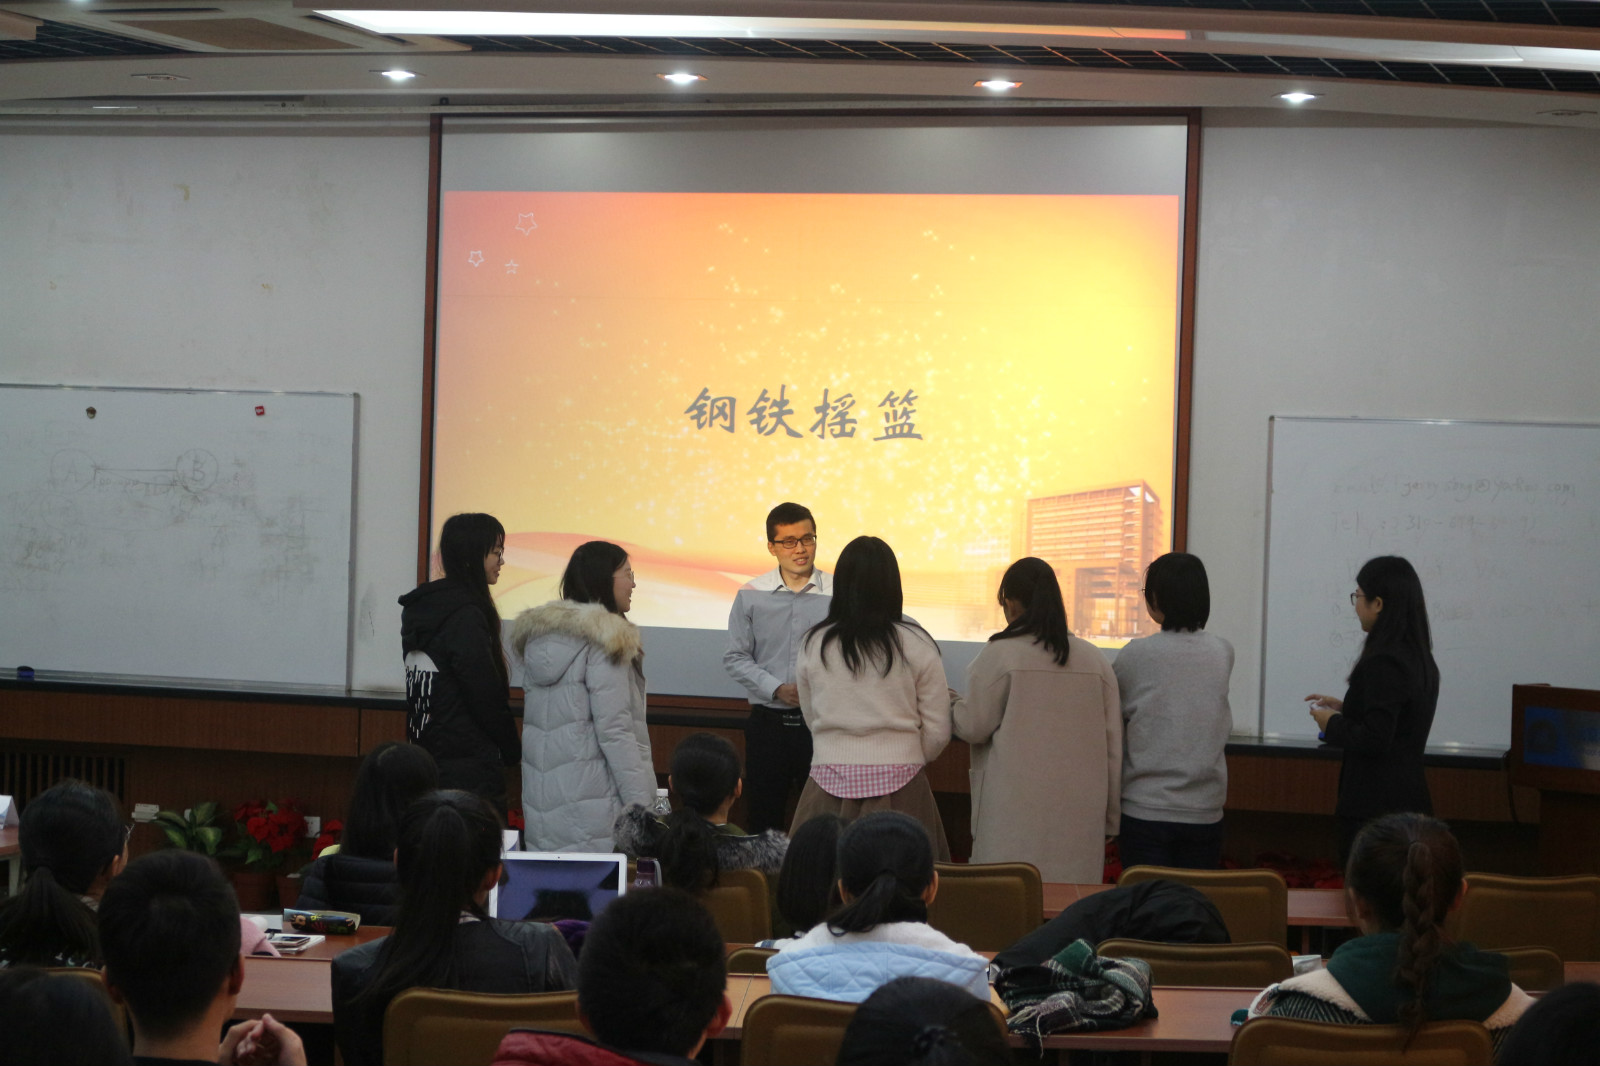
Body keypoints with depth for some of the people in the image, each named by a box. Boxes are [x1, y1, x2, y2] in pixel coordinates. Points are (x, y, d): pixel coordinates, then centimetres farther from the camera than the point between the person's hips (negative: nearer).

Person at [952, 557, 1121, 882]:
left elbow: (973, 727, -2)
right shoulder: (1096, 661, 9)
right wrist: (1110, 818, 17)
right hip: (1079, 816, 4)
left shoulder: (999, 654, -5)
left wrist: (950, 701, 20)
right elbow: (1113, 744, 10)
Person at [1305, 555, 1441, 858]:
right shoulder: (1420, 660, 13)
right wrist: (1344, 709, 19)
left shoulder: (1383, 663, -17)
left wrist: (1332, 724, -4)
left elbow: (1373, 740, -21)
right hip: (1409, 802, 10)